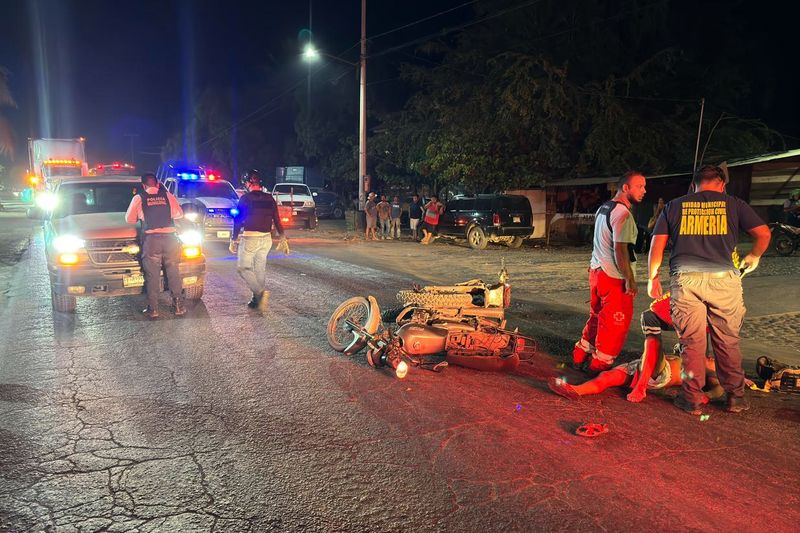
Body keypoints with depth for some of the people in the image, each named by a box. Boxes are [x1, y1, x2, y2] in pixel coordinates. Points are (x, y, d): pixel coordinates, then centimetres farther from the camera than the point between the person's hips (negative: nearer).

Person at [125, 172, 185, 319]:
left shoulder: (139, 198, 6)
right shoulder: (167, 195, 10)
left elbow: (129, 219, 12)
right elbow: (179, 214, 14)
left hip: (151, 239, -1)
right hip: (170, 237, 2)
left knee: (152, 275, 5)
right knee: (173, 272, 9)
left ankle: (153, 309, 7)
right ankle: (179, 306, 11)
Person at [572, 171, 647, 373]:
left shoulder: (603, 208, 12)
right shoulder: (622, 213, -18)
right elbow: (620, 250, -23)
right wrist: (630, 279, -19)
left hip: (596, 271, 10)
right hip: (614, 277, -10)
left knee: (597, 317, 22)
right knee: (616, 323, 4)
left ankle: (580, 356, 31)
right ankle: (600, 364, 13)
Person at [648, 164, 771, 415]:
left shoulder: (674, 206, 13)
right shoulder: (733, 204, 12)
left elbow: (657, 244, 9)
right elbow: (763, 233, 9)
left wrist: (652, 277, 17)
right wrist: (753, 257, 27)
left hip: (685, 279, 0)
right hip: (722, 278, 0)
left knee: (692, 341, 5)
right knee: (728, 341, 11)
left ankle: (693, 399, 12)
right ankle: (735, 397, 21)